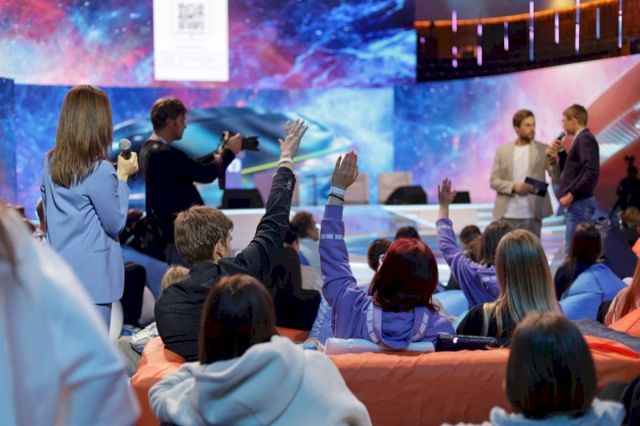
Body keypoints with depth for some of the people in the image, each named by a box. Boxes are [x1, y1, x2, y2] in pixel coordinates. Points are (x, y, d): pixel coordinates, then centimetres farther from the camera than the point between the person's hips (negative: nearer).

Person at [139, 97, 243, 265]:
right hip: (177, 232, -11)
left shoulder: (150, 148, 9)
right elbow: (205, 174, -21)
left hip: (166, 229, 11)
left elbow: (191, 166, 16)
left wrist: (219, 153, 12)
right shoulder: (164, 153, -23)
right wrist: (229, 152, -7)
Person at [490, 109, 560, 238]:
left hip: (531, 215, -1)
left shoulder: (543, 150, 4)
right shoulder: (502, 151, 7)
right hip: (506, 215, 1)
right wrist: (514, 186, -14)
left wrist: (553, 162, -25)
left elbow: (558, 178, -4)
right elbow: (494, 181, 3)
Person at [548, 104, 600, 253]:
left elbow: (591, 171, -23)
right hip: (578, 202, 10)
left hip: (579, 202, -10)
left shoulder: (585, 139, -12)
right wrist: (560, 153, 11)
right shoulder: (581, 139, 18)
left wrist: (572, 194, -21)